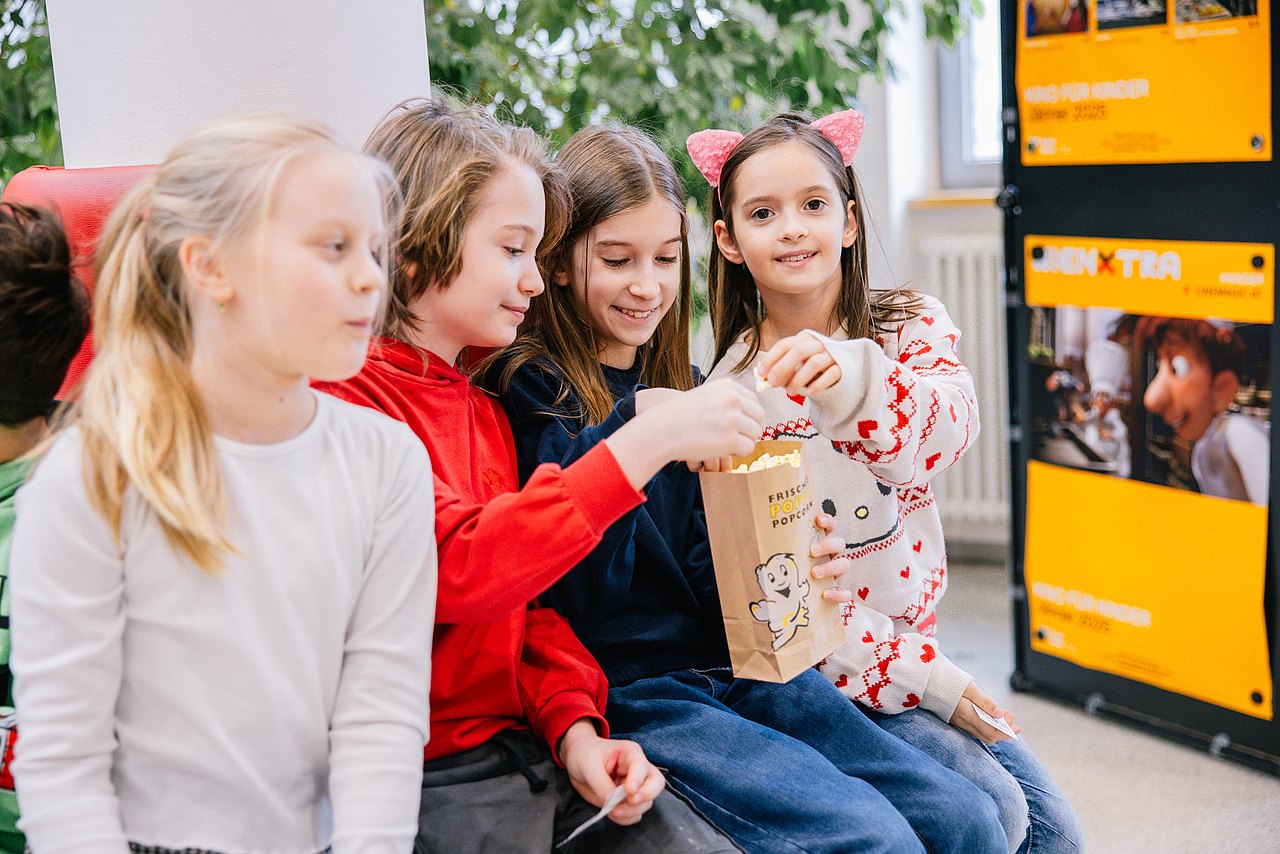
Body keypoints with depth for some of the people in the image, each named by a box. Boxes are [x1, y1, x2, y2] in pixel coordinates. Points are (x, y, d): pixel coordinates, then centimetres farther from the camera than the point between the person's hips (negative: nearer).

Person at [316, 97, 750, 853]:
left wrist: (575, 726, -1)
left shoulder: (485, 411, 17)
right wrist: (649, 439, -23)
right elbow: (456, 571, -24)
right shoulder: (341, 396, -12)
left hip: (525, 740, 7)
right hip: (430, 775, -7)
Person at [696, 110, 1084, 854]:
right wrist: (925, 676, -17)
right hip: (815, 672, -4)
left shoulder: (914, 326, -1)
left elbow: (949, 428, -25)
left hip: (913, 644, 4)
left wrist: (853, 379, -47)